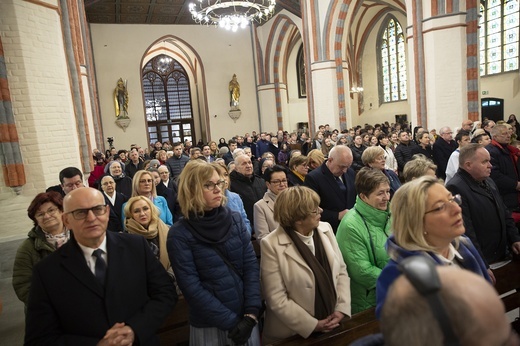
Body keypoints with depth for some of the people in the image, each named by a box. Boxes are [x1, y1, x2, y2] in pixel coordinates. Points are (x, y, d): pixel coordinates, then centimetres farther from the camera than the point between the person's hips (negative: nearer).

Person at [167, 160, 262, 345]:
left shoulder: (235, 219, -2)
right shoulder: (179, 234, -12)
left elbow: (251, 266, -4)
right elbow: (191, 287, -14)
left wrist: (251, 313, -11)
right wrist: (231, 321, -14)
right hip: (209, 324, -3)